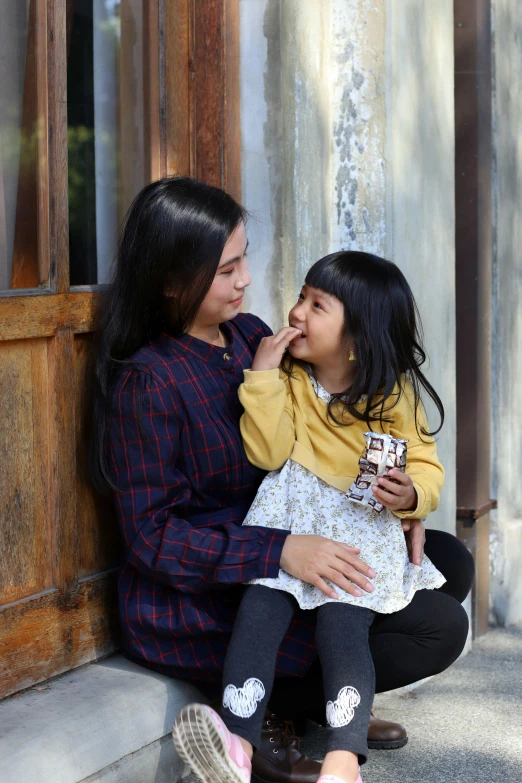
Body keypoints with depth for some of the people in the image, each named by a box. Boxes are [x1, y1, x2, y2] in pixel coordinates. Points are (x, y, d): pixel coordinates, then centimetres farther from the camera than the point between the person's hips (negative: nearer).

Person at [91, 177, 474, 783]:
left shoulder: (250, 336, 5)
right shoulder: (148, 381, -19)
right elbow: (154, 538, -20)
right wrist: (281, 551, -31)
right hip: (195, 601, -8)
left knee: (448, 562, 8)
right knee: (439, 628, -15)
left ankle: (309, 699, 8)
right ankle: (263, 710, -2)